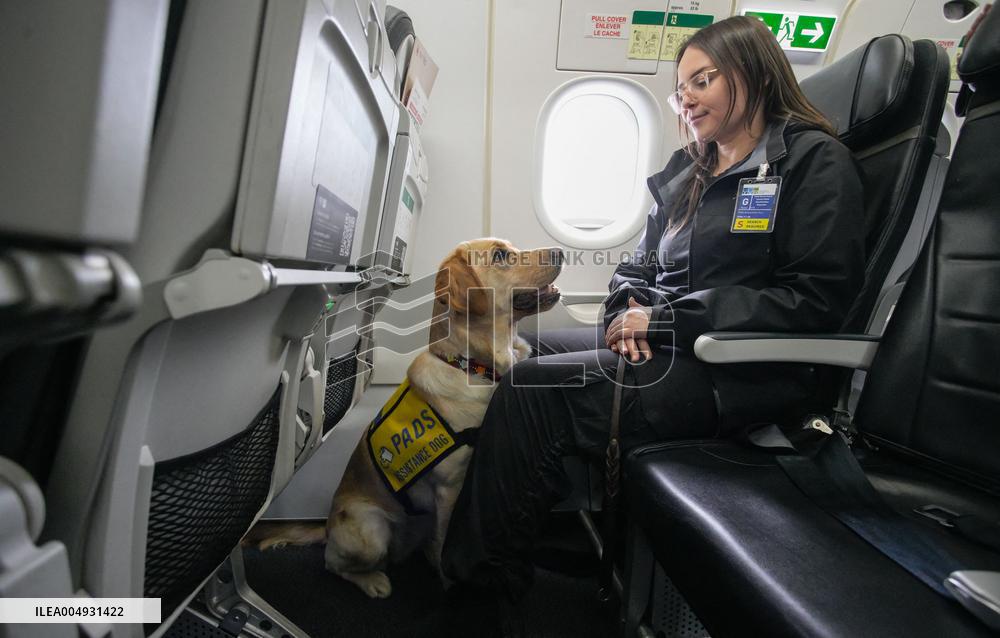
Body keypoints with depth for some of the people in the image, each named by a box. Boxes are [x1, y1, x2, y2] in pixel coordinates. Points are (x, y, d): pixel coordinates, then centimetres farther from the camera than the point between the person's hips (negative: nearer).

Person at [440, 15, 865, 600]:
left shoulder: (815, 161, 0)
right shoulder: (688, 172, 20)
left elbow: (817, 300, -12)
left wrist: (664, 319, -16)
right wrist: (629, 311, -6)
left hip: (742, 372, -7)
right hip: (664, 348, 7)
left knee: (532, 390, -23)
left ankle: (487, 576, -2)